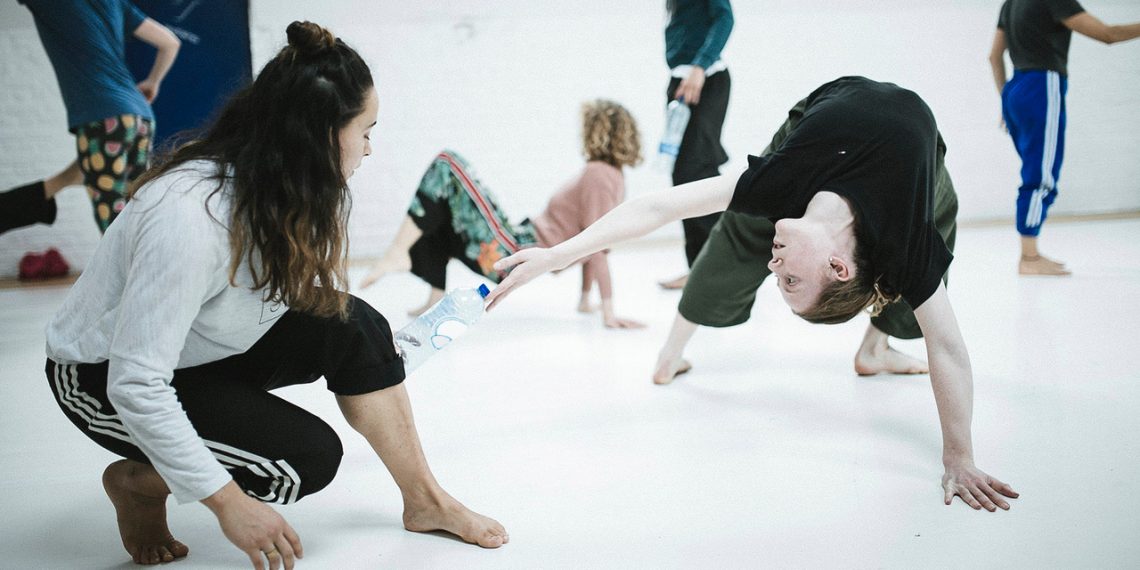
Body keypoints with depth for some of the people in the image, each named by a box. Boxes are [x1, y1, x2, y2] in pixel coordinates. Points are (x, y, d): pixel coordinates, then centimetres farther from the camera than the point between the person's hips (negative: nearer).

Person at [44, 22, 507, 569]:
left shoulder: (284, 191, -11)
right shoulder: (188, 215, -35)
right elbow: (136, 385, -33)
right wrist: (228, 503, -29)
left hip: (208, 350, 7)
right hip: (104, 377, -7)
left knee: (354, 326, -14)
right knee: (308, 457, -21)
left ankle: (423, 500, -1)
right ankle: (135, 482, 3)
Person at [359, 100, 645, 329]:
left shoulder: (597, 175, -15)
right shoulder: (612, 177, 13)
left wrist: (609, 313, -24)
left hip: (510, 253, -10)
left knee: (447, 164, -13)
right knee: (439, 221, 28)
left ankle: (398, 253, -19)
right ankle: (436, 300, 20)